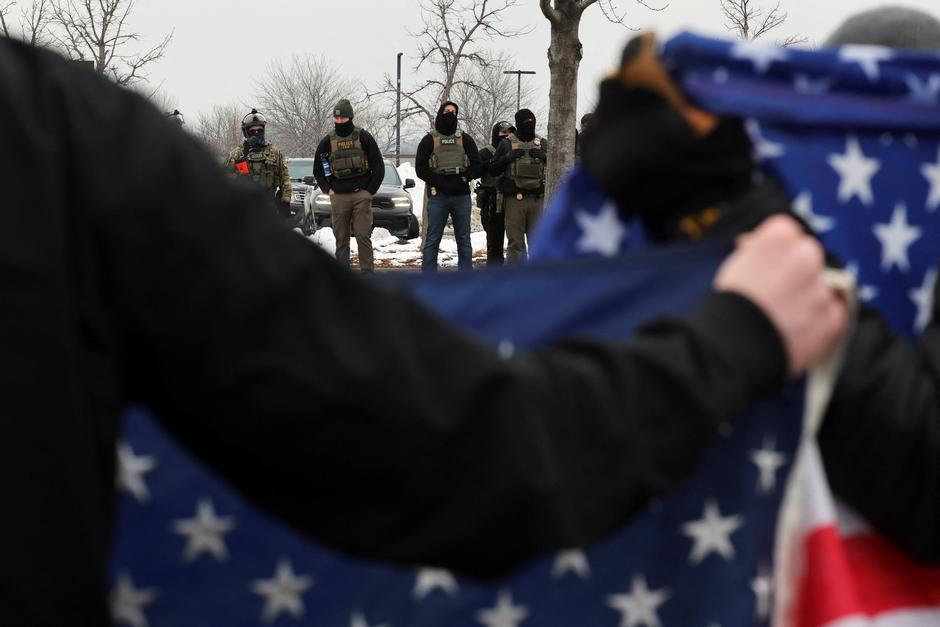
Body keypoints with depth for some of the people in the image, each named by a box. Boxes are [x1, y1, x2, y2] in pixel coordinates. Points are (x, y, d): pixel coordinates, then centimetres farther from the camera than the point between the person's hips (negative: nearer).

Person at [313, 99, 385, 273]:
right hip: (338, 197, 2)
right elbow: (317, 169, 18)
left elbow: (378, 166, 4)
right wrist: (328, 190, 7)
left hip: (361, 195, -2)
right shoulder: (328, 142, 7)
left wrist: (370, 190, -2)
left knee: (363, 235, -7)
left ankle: (368, 271, -3)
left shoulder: (363, 137, 1)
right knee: (341, 238, 4)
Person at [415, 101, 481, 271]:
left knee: (464, 240, 6)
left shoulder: (465, 139, 11)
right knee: (432, 240, -1)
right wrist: (441, 182, -14)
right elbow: (420, 169, -2)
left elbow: (476, 166, 6)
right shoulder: (429, 140, 4)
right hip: (438, 195, -2)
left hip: (462, 195, 2)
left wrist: (463, 179, -11)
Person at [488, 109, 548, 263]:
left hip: (537, 199, 3)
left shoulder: (542, 144, 14)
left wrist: (545, 157, -5)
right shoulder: (506, 144, 7)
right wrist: (508, 157, -11)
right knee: (515, 242, -3)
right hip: (514, 199, -2)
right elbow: (493, 169, 5)